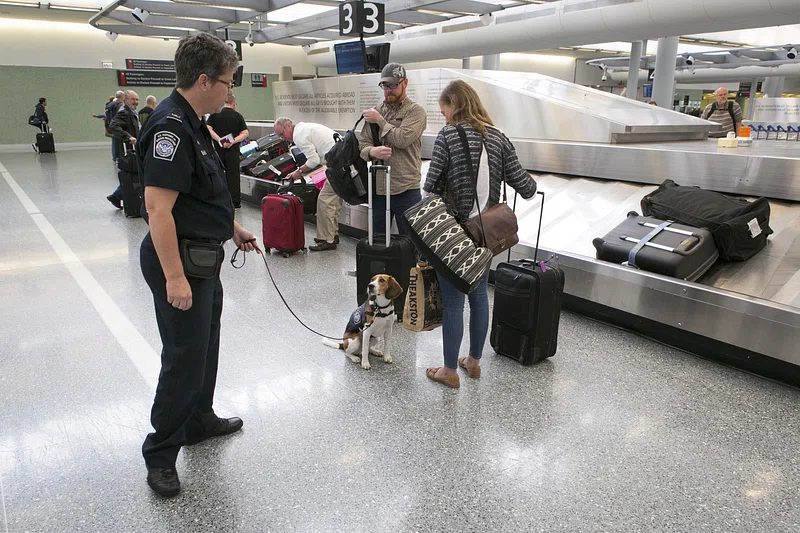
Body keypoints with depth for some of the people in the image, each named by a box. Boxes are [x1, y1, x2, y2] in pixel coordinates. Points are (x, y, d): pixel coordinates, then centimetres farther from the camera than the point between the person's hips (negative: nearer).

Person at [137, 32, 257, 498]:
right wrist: (174, 277, -28)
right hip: (180, 259, -10)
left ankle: (199, 420, 40)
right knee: (185, 357, -1)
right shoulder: (171, 127, -21)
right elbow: (158, 206, -27)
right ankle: (160, 454, 16)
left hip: (203, 255, 10)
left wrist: (233, 227, 24)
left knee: (206, 344, 21)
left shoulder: (193, 123, 11)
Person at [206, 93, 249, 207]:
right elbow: (245, 133, -6)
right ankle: (235, 201, 7)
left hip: (218, 149, 1)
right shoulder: (238, 116, 1)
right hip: (233, 150, -1)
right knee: (233, 175, 4)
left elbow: (208, 129, -9)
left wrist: (219, 140, -14)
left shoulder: (215, 114, 2)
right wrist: (233, 141, -12)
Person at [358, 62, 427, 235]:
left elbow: (402, 139, -16)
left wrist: (380, 121, -6)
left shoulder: (415, 111, -2)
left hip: (406, 190, -4)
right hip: (378, 189, 5)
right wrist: (372, 151, -15)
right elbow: (362, 143, 7)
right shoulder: (375, 111, 12)